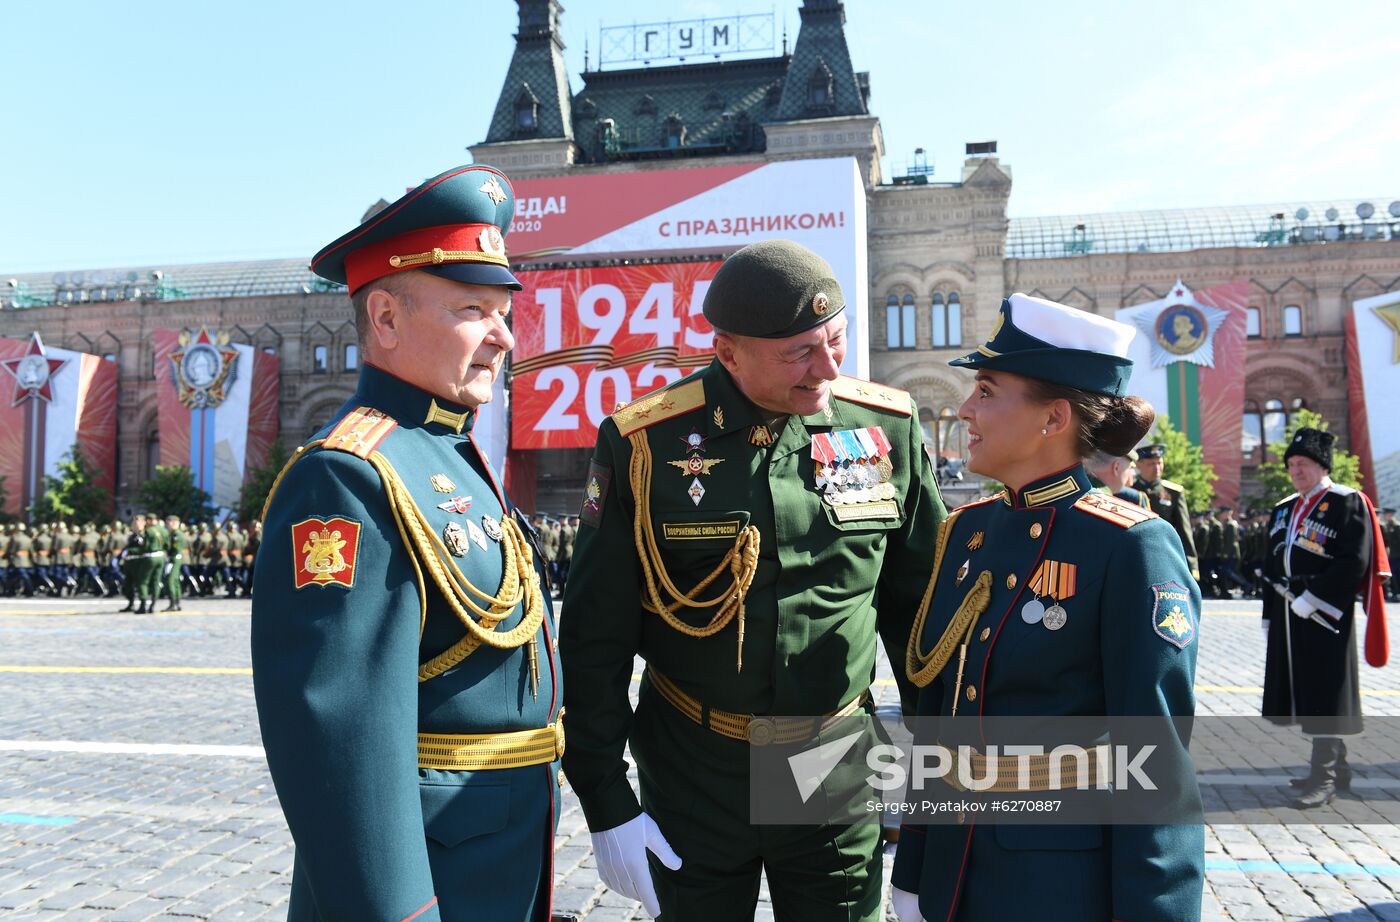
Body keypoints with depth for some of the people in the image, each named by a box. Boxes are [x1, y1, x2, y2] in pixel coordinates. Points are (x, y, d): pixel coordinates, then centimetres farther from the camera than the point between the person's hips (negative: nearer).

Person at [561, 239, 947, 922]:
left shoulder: (886, 427, -6)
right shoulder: (644, 447, -12)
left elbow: (918, 604, 5)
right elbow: (595, 639, -7)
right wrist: (606, 806, -6)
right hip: (693, 782, -1)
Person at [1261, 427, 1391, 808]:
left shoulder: (1348, 503, -7)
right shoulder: (1284, 509, 15)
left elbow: (1354, 562, -16)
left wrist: (1312, 599, -19)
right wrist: (1270, 617, 15)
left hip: (1325, 615, -8)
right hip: (1288, 616, 8)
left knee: (1326, 694, -4)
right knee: (1303, 692, 13)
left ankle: (1323, 778, 1)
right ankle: (1335, 765, 27)